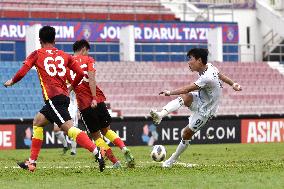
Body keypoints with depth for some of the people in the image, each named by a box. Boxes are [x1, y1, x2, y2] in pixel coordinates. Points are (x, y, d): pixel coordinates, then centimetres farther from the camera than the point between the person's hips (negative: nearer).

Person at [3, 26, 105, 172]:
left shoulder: (36, 54, 6)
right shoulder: (64, 56, 17)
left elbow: (22, 73, 0)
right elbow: (80, 73, 11)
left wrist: (11, 82, 20)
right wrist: (72, 86, 30)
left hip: (52, 98, -7)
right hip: (64, 96, 7)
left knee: (69, 127, -17)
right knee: (37, 122, 20)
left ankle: (96, 151, -36)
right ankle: (32, 162, 20)